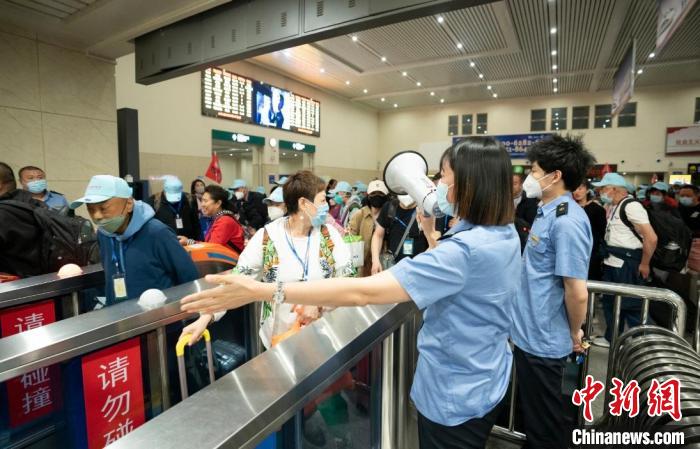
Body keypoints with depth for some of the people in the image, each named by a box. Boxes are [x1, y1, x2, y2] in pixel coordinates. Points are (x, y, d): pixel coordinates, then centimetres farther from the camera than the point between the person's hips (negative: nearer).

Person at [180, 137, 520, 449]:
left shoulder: (467, 249, -33)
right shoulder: (505, 235, -2)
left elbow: (362, 292, -40)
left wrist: (261, 291, -38)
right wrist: (430, 230, -1)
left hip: (456, 397, -9)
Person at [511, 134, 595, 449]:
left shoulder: (567, 222, -24)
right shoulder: (547, 212, 7)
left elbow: (577, 292, -24)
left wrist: (574, 333, -8)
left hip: (543, 340, -9)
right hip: (530, 332, 9)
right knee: (532, 413, 26)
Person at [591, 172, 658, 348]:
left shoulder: (631, 206, -17)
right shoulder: (613, 207, 11)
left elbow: (651, 237, -20)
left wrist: (644, 264, -13)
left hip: (627, 263, -9)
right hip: (611, 262, 9)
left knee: (630, 304, 2)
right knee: (610, 301, 18)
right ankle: (612, 338, 33)